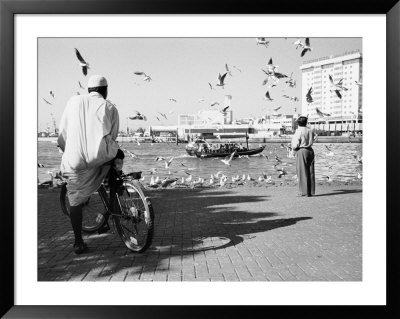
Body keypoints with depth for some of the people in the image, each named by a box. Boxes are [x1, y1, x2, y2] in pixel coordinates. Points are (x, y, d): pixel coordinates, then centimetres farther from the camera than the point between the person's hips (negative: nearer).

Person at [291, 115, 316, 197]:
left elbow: (295, 145, -12)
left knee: (302, 172, -2)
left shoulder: (298, 131, -10)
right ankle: (311, 191, 11)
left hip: (302, 151, -6)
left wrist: (294, 148, 8)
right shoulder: (310, 131, 8)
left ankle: (304, 191, -3)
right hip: (310, 150, 6)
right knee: (310, 171, 8)